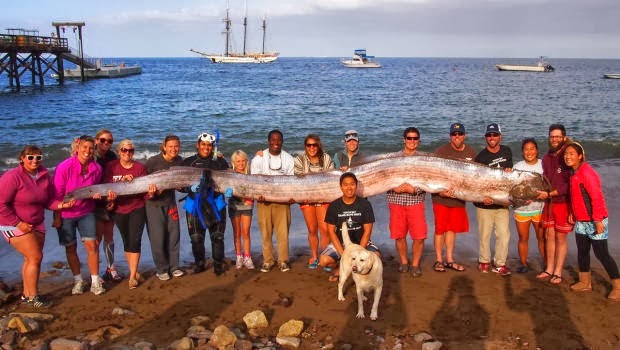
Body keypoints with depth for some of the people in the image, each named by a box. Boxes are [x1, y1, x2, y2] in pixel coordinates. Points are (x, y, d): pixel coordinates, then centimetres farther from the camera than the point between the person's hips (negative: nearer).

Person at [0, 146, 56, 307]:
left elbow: (48, 201, 6)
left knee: (31, 259, 11)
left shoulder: (45, 176, 0)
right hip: (15, 225, -6)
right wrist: (18, 223, -19)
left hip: (36, 224, 6)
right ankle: (33, 297, 2)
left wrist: (61, 205, -15)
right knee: (35, 257, -10)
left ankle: (26, 294, 25)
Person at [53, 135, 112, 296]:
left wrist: (103, 195, -11)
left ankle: (95, 281, 7)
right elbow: (57, 194, -12)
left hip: (86, 212, 2)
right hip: (66, 213, -2)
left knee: (92, 245, -5)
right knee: (71, 248, 8)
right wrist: (57, 216, -16)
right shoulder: (65, 167, -18)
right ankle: (78, 280, 24)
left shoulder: (96, 168, -7)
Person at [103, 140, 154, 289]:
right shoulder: (111, 166, -1)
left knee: (135, 241, -8)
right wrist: (123, 179, -23)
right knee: (126, 242, 11)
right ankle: (134, 272, 25)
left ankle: (132, 276, -2)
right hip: (119, 210, 2)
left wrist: (150, 192, -27)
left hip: (137, 209, -2)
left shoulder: (140, 167, -2)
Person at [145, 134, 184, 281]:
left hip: (170, 201, 4)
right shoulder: (153, 161, -15)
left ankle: (174, 266, 19)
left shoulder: (179, 161, -2)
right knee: (157, 237, -3)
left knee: (174, 234, 5)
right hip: (153, 203, -4)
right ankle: (161, 269, 11)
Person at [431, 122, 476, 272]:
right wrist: (440, 191, -21)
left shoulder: (471, 152, 5)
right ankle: (438, 260, 12)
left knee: (453, 229, 12)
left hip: (459, 197, 4)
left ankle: (449, 260, 23)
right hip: (441, 197, -4)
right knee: (440, 229, 1)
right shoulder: (441, 152, -8)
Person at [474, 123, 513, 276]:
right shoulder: (480, 157, -5)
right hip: (485, 203, -3)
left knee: (504, 234, 1)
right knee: (485, 235, 4)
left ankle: (500, 264, 14)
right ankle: (484, 262, 21)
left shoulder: (507, 151, 8)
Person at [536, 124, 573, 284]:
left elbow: (570, 184, -18)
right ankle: (549, 270, 21)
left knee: (560, 238, 3)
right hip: (548, 203, 6)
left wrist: (549, 193, -19)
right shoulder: (546, 158, 9)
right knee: (549, 236, 11)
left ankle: (558, 273, 12)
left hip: (563, 203, -6)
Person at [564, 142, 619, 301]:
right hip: (581, 221, 9)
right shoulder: (574, 173, 9)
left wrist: (597, 220, -23)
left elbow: (597, 197, -23)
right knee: (582, 252, 14)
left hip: (595, 221, -9)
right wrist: (572, 212, 14)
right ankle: (585, 283, 27)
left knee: (601, 253, -2)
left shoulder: (586, 172, -19)